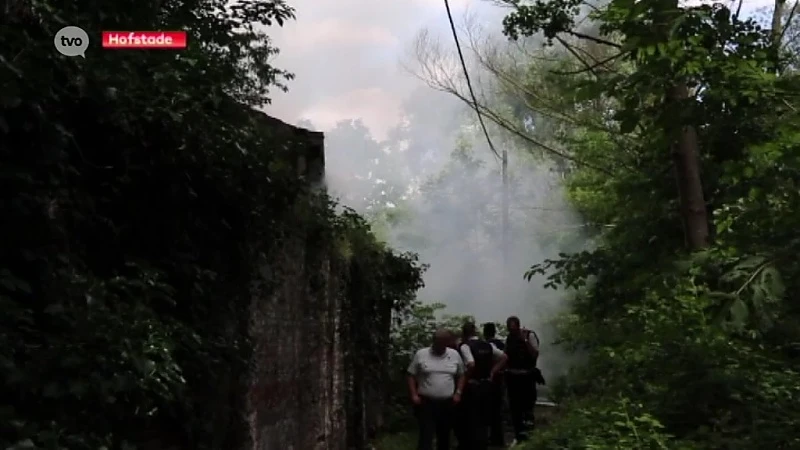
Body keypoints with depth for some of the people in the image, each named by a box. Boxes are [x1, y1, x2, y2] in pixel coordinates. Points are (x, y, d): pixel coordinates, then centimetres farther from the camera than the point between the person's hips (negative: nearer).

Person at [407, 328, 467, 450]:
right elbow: (411, 376, 1)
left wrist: (458, 393, 1)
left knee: (444, 436, 15)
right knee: (426, 437, -8)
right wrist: (414, 395, -8)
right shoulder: (421, 354, -3)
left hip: (447, 404, 3)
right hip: (426, 403, -3)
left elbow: (461, 375, 13)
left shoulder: (455, 355, 4)